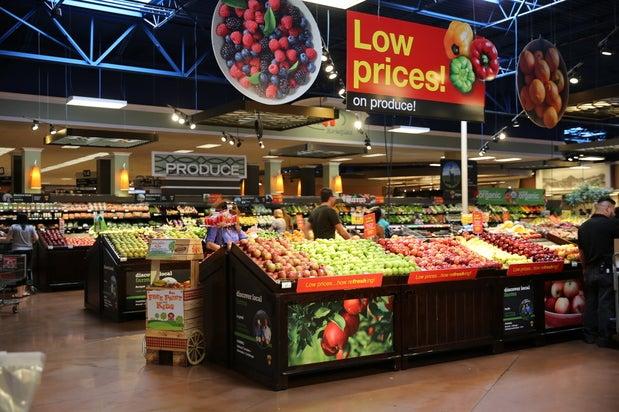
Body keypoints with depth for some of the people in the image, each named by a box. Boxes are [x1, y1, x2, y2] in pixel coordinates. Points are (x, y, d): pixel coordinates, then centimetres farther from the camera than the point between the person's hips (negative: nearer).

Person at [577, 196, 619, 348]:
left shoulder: (583, 227, 8)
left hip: (589, 271, 6)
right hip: (605, 270, -6)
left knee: (590, 303, 13)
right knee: (605, 305, 1)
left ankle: (590, 336, 19)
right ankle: (603, 338, 6)